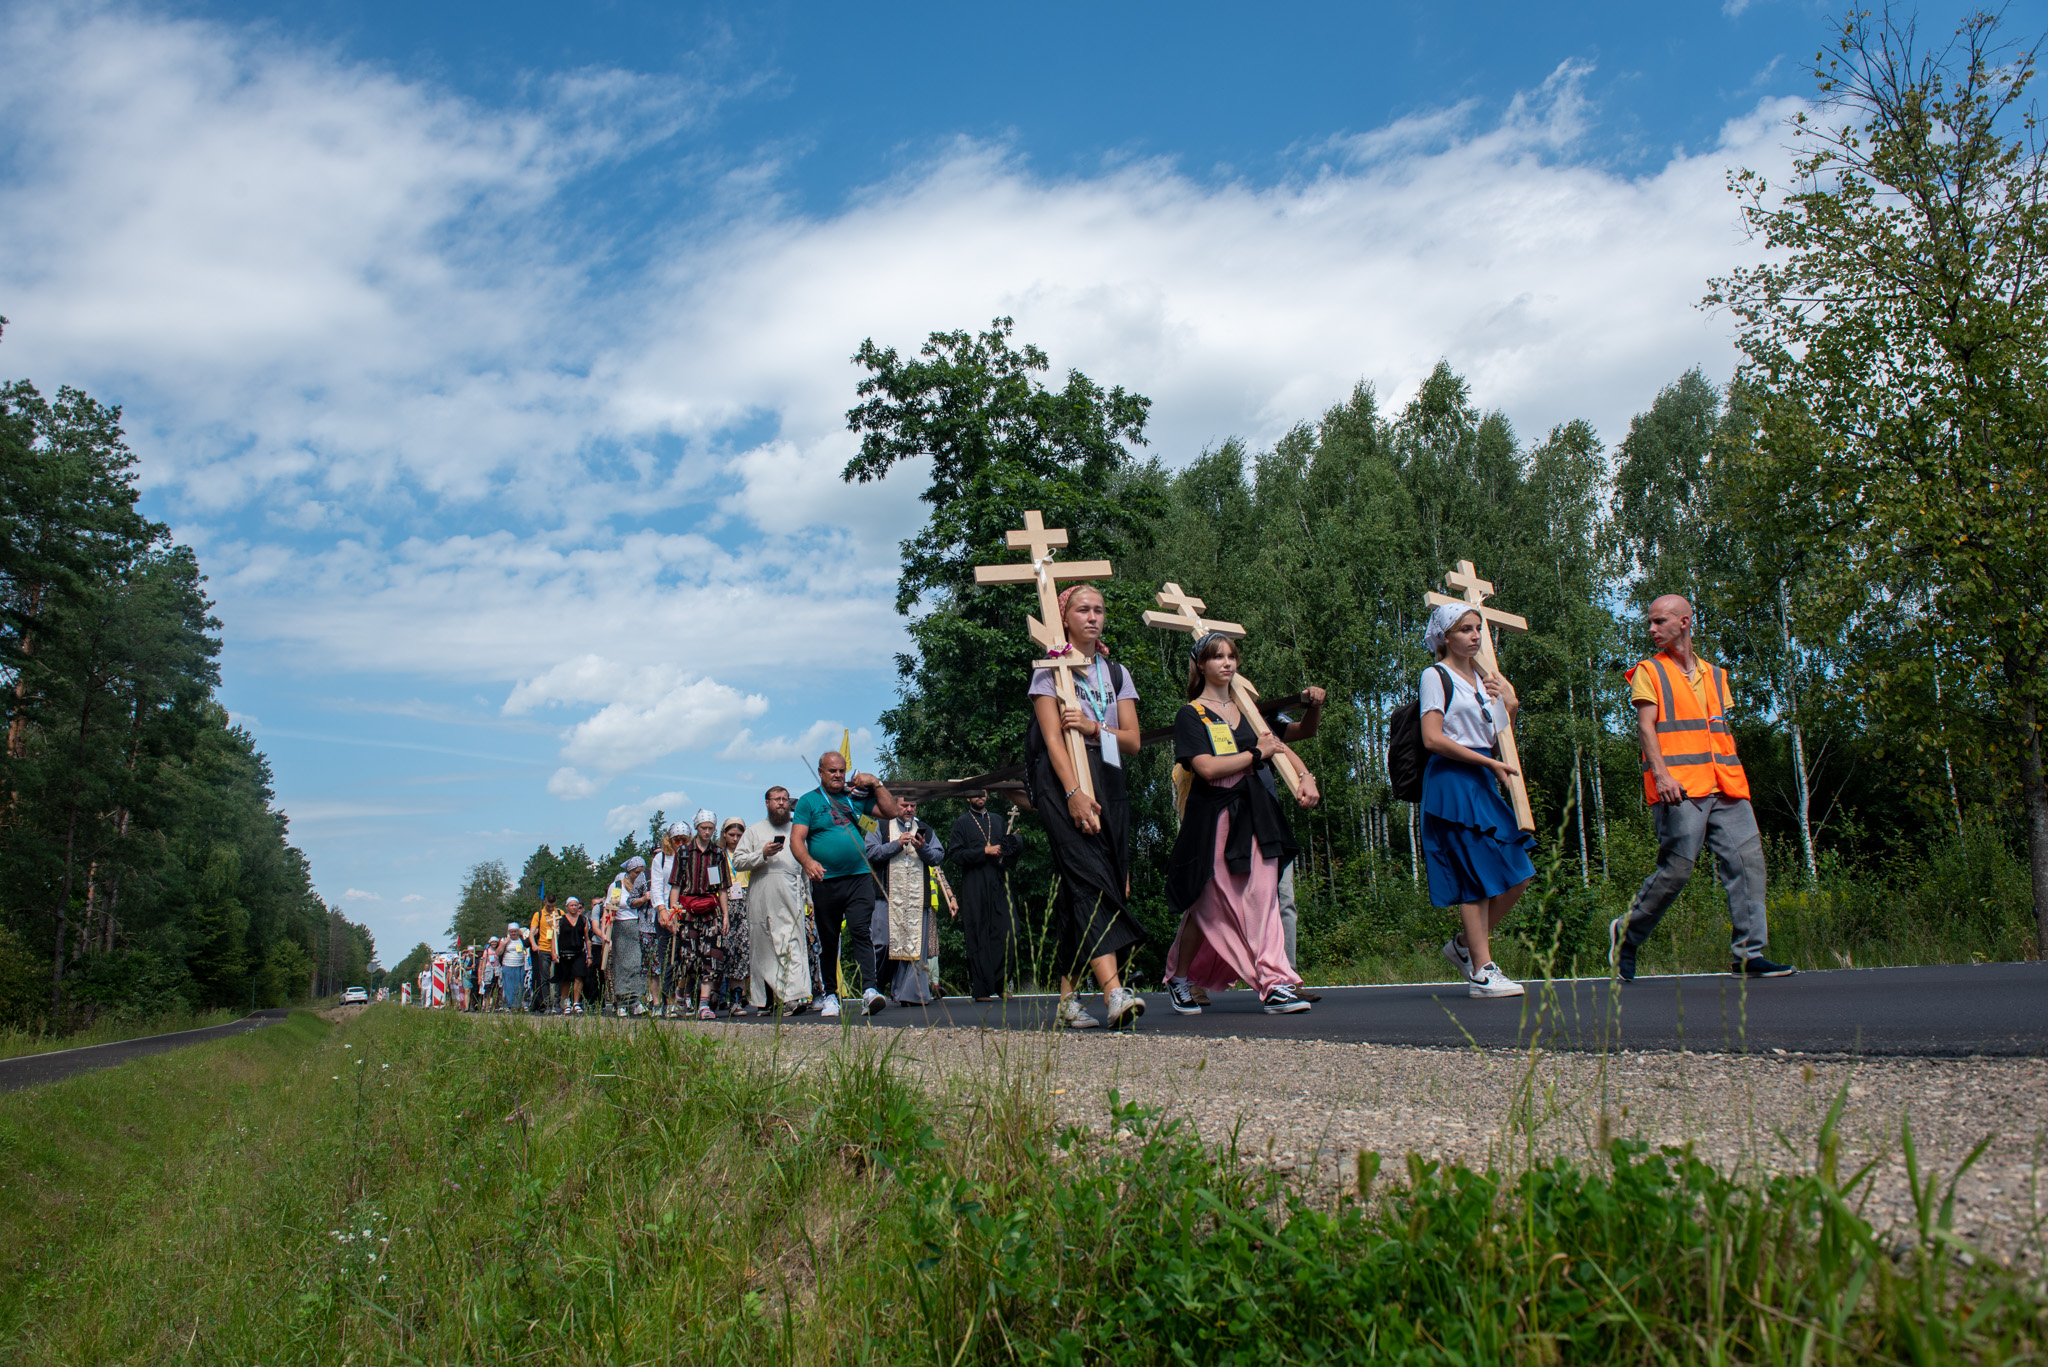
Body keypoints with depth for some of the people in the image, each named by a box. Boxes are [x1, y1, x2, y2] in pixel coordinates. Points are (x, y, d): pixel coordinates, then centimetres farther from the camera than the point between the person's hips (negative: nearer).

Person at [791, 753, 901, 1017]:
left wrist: (876, 784, 6)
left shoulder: (856, 796, 15)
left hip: (859, 878, 1)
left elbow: (890, 811, 17)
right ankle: (831, 996, 17)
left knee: (860, 933, -12)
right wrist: (808, 862, -24)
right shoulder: (808, 801, 5)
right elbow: (796, 839, -5)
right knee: (828, 941, 8)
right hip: (825, 881, -1)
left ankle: (869, 990, -20)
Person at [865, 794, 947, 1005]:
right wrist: (897, 844, -11)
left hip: (918, 898, 2)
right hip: (889, 895, -2)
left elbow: (938, 856, 8)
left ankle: (911, 992, 0)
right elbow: (871, 852, -4)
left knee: (915, 945, -2)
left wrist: (922, 848, -10)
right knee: (883, 941, -9)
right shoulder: (880, 828, 11)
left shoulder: (925, 830, 19)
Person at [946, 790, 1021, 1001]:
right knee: (978, 937, -5)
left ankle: (1001, 984, 5)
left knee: (1004, 933, -4)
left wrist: (1014, 842, 0)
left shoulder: (997, 822, 21)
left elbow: (1011, 853, 23)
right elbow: (955, 854, -4)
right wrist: (984, 851, -12)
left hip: (998, 885, 4)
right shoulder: (962, 823, 7)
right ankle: (981, 989, -4)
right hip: (974, 887, -4)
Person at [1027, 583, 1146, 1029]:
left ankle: (1067, 999, 6)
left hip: (1108, 780, 5)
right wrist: (1073, 793, -19)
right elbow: (1052, 737, -7)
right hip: (1061, 778, -5)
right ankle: (1113, 992, -32)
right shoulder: (1050, 668, 4)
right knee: (1090, 877, -20)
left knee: (1077, 890, 2)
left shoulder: (1117, 673, 18)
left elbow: (1133, 741, 10)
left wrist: (1094, 728, -9)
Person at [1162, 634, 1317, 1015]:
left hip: (1255, 814, 5)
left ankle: (1275, 984, -9)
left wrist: (1304, 777, -2)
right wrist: (1256, 754, -7)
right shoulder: (1190, 714, -2)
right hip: (1214, 817, -5)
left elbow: (1281, 748, 18)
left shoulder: (1247, 709, 16)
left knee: (1263, 899, -5)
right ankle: (1178, 980, 20)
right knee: (1209, 907, 3)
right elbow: (1207, 768, -15)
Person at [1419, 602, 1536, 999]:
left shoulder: (1482, 680, 19)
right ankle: (1482, 972, -2)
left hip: (1482, 780, 8)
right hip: (1451, 781, -8)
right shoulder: (1436, 676, -4)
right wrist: (1489, 762, -13)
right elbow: (1433, 738, -14)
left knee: (1520, 872, 3)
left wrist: (1510, 708, 6)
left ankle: (1465, 944, 18)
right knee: (1477, 876, -8)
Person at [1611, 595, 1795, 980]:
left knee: (1747, 859, -5)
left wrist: (1735, 780, 13)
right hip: (1679, 789, -5)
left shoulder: (1715, 675, 23)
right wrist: (1661, 773, -18)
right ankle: (1627, 933, 8)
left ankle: (1748, 954, -3)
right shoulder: (1649, 672, 8)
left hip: (1724, 789, 5)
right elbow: (1646, 726, -4)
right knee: (1676, 868, -11)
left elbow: (1723, 732, 23)